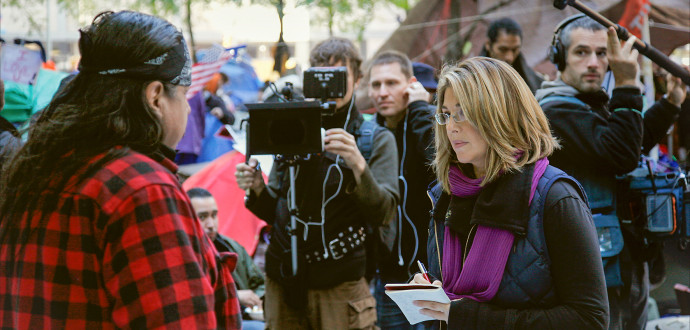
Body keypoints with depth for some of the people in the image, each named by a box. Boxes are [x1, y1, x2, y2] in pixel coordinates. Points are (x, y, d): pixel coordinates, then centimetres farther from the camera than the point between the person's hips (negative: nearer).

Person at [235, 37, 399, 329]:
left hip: (341, 286, -3)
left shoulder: (377, 140, 2)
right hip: (282, 281, 3)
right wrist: (257, 188, -6)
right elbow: (275, 212, 15)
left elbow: (384, 214, -11)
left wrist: (358, 165, -26)